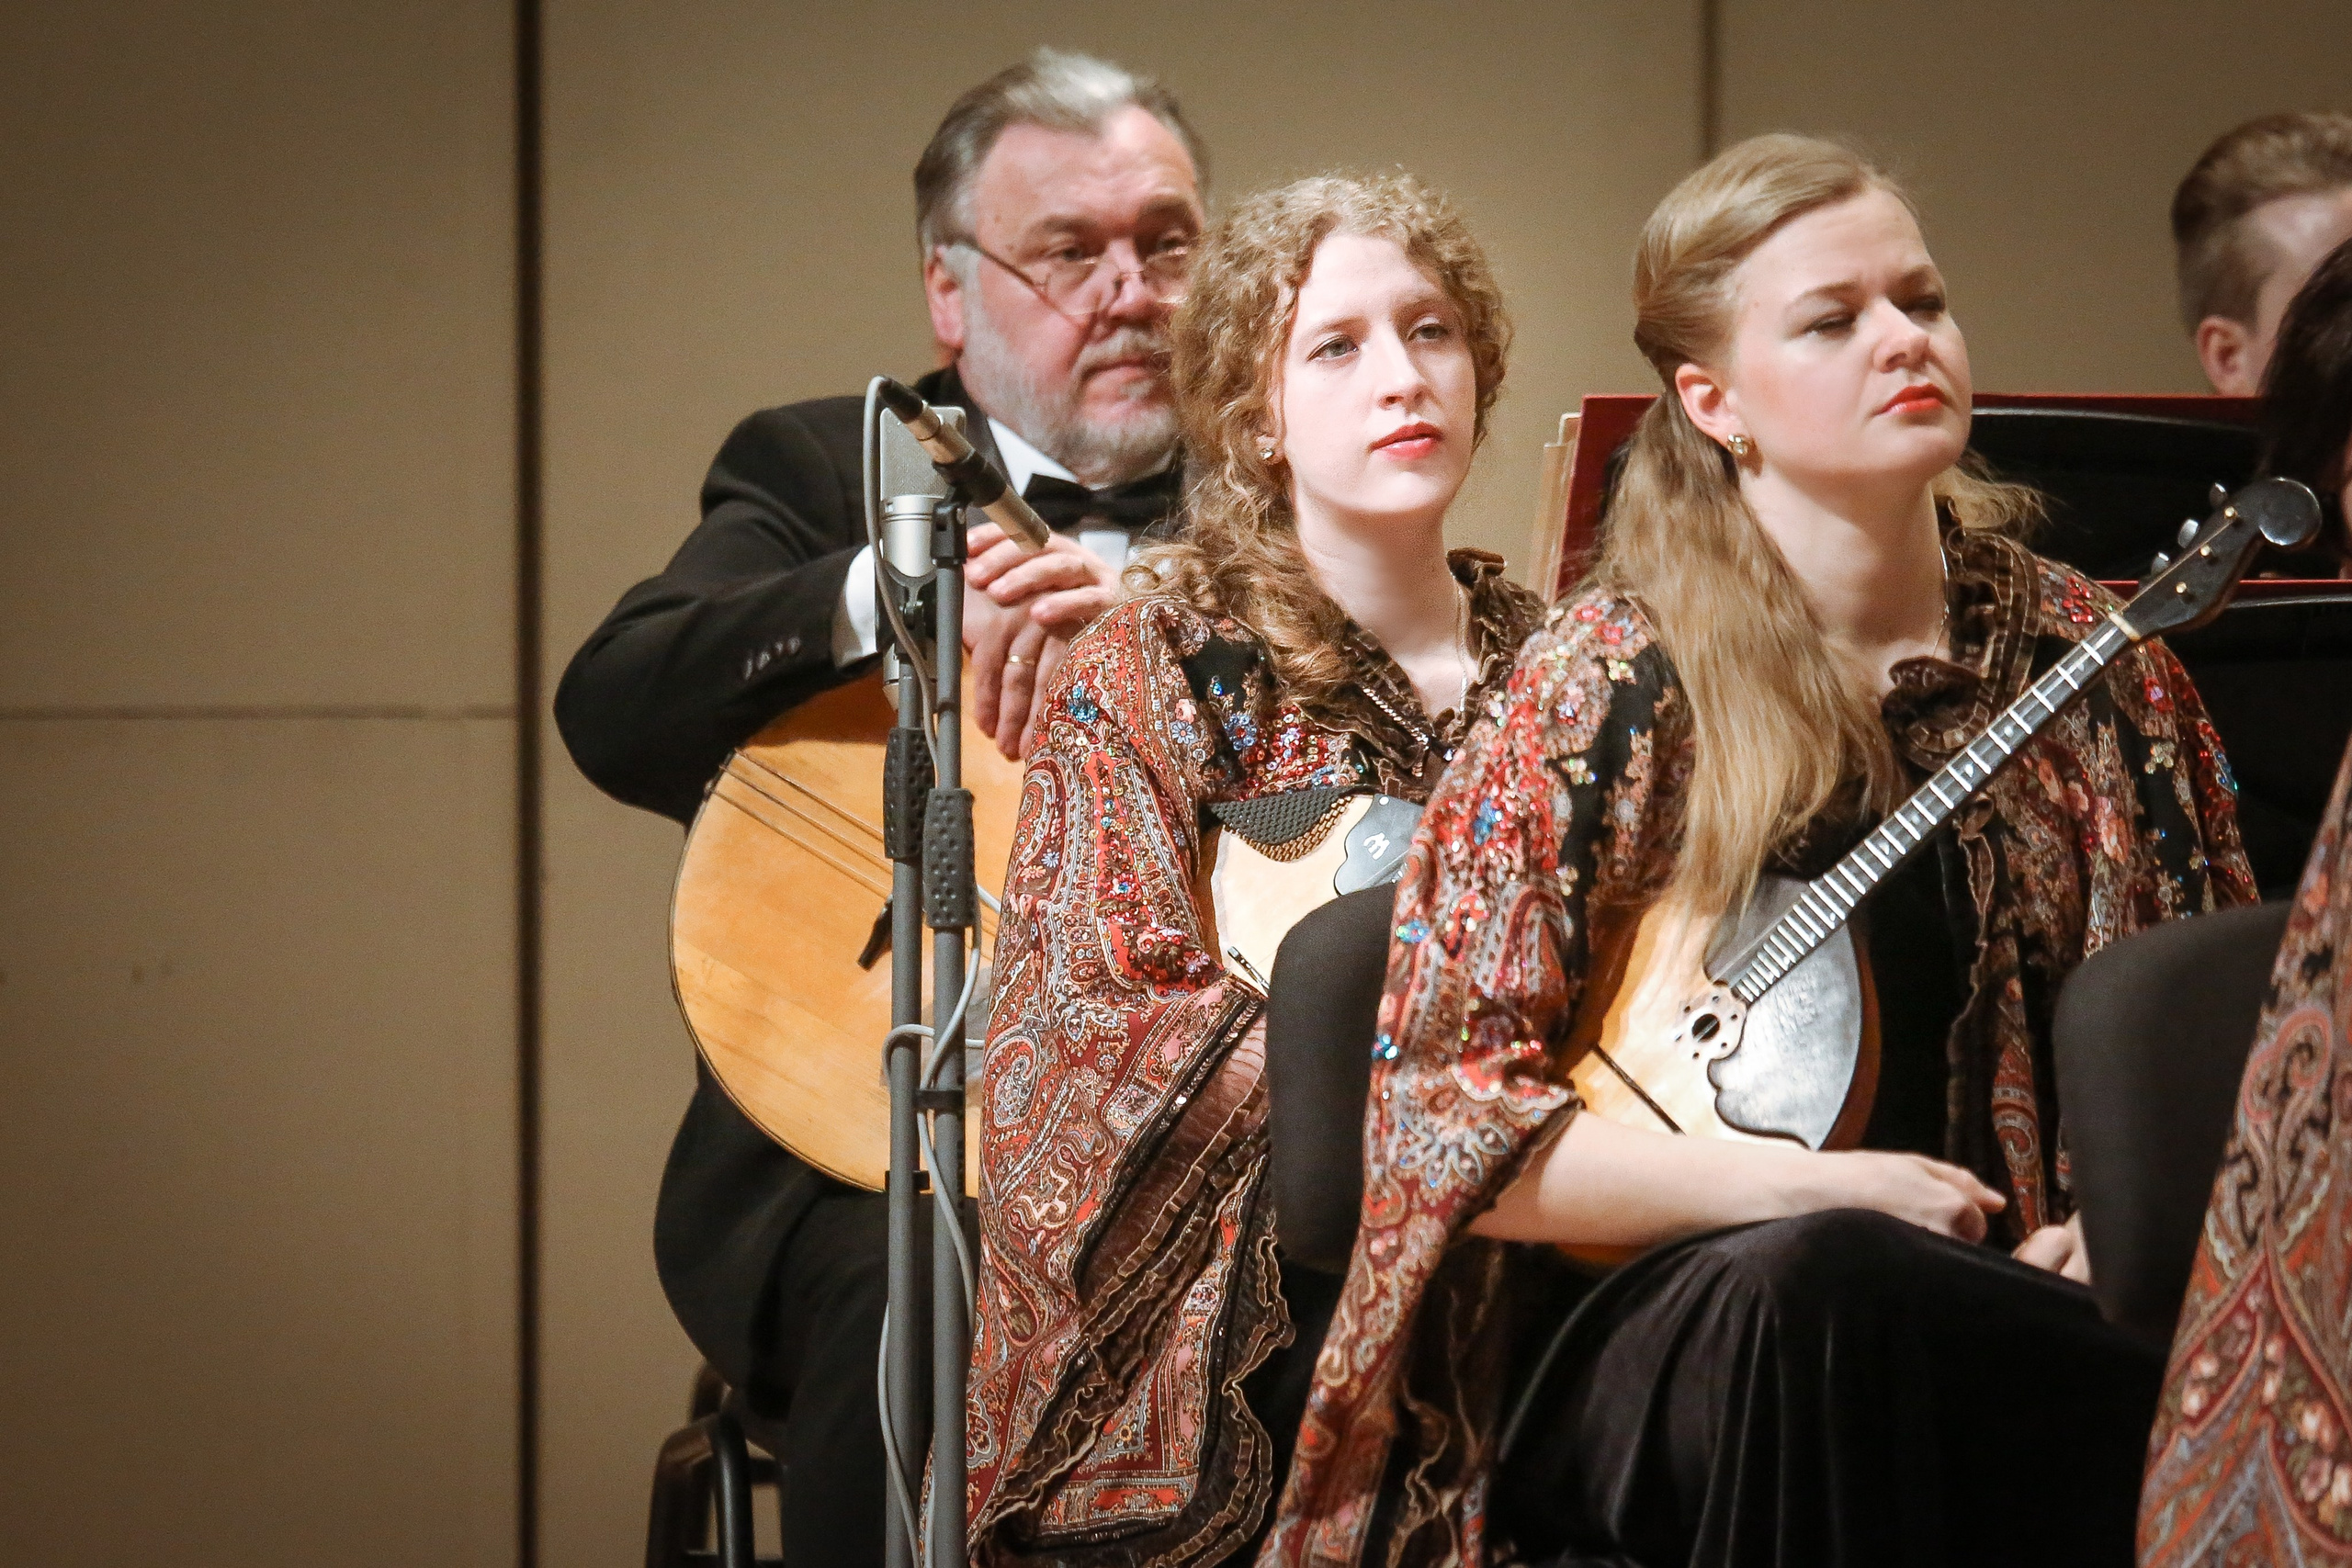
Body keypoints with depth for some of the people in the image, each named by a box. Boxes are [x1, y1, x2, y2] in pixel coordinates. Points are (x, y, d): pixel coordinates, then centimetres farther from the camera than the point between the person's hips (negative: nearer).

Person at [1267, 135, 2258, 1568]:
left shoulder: (2083, 654, 10)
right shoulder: (1608, 687, -1)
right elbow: (1445, 1116, -5)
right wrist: (1814, 1186, -14)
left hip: (2023, 1295, 3)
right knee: (1817, 1277, -39)